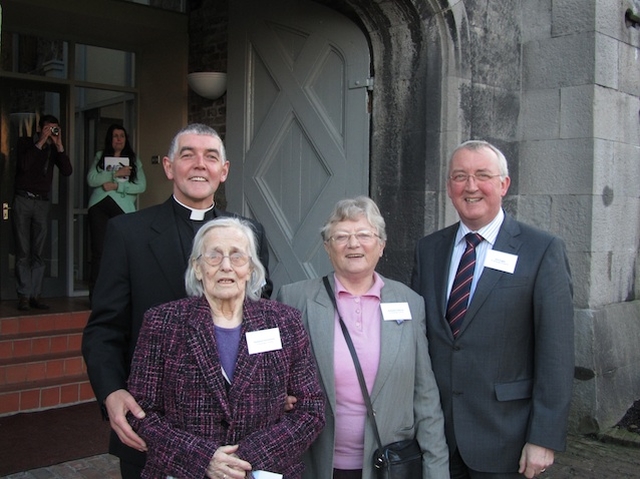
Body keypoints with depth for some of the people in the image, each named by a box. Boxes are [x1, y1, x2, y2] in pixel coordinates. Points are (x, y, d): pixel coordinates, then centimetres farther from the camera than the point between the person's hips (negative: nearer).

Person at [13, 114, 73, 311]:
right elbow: (23, 165, -14)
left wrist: (59, 145, -8)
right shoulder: (25, 143, 5)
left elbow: (67, 171, -4)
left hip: (42, 202, 3)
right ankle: (24, 295, -3)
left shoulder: (54, 149, 11)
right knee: (23, 252, -4)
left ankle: (35, 295, 3)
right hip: (23, 200, -3)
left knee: (38, 252, 1)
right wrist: (41, 142, -13)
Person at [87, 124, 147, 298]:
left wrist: (117, 186, -8)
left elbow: (141, 186, 1)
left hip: (123, 207, -1)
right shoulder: (100, 156, 14)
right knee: (99, 250, -1)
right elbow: (91, 179, -1)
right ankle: (95, 294, 5)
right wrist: (115, 173, -9)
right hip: (99, 205, 1)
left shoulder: (134, 160, 13)